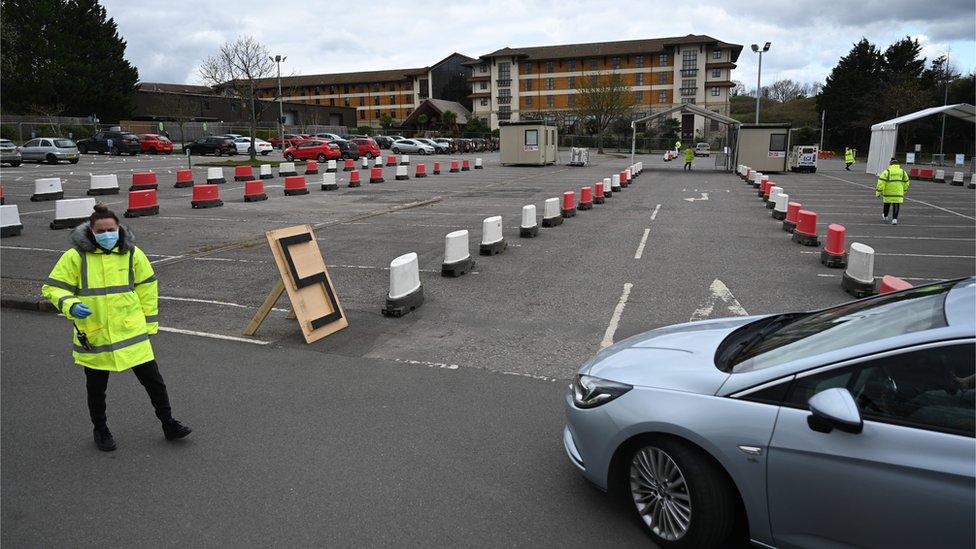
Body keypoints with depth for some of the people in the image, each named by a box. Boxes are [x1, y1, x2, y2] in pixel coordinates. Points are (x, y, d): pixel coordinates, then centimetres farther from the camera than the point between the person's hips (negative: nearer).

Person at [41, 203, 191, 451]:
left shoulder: (131, 253, -1)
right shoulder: (75, 256, -7)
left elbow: (147, 286, 8)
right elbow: (52, 288, -2)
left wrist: (149, 321, 9)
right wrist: (71, 306, -22)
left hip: (131, 332, 1)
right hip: (93, 336, -1)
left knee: (153, 380, 5)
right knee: (96, 388, 15)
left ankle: (169, 424, 22)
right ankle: (100, 430, 38)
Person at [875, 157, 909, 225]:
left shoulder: (887, 171, -4)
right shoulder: (902, 172, 8)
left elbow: (881, 182, -10)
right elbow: (906, 183, 16)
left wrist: (878, 192, -7)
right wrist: (904, 191, 30)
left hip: (888, 192, -1)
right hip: (898, 193, 1)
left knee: (887, 204, 17)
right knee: (896, 206, 5)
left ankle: (885, 216, 35)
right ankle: (894, 219, -7)